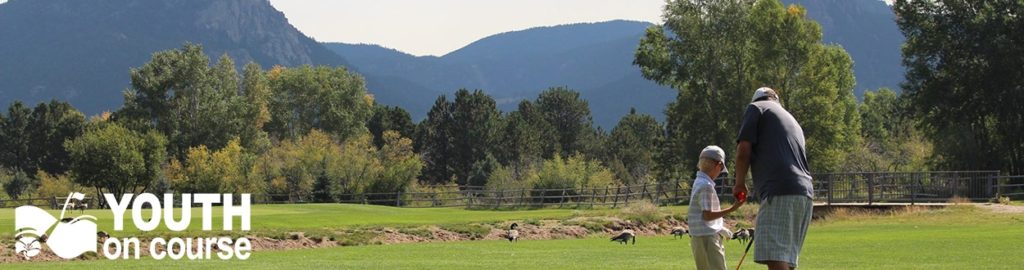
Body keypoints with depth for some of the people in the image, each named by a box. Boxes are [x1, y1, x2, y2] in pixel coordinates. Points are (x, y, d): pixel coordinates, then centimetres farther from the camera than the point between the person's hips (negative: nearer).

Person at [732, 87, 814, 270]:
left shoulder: (756, 108, 11)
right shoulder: (791, 120, 33)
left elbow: (744, 151, 0)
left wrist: (740, 184, 14)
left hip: (780, 192, -8)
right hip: (804, 193, 8)